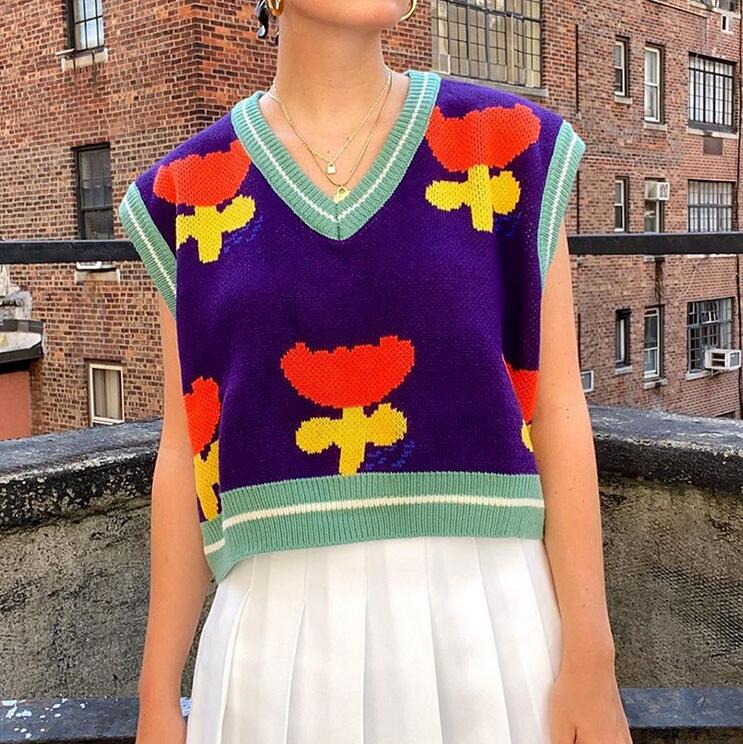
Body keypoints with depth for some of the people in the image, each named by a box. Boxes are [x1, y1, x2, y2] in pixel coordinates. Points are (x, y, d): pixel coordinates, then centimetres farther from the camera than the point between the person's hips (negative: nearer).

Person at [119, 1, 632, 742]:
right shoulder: (189, 190, 4)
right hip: (280, 630, 1)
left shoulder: (507, 144, 1)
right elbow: (187, 446, 5)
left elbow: (558, 408, -1)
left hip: (486, 615, 0)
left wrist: (589, 659, -5)